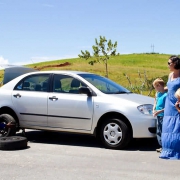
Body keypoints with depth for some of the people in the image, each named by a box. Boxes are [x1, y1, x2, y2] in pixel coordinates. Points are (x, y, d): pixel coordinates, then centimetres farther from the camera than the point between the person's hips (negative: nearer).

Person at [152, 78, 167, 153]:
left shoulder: (166, 94, -15)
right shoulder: (157, 94, 11)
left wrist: (160, 111, -20)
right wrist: (154, 110, 5)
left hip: (164, 116, -9)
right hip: (158, 116, 9)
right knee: (158, 132, 13)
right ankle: (162, 146, 23)